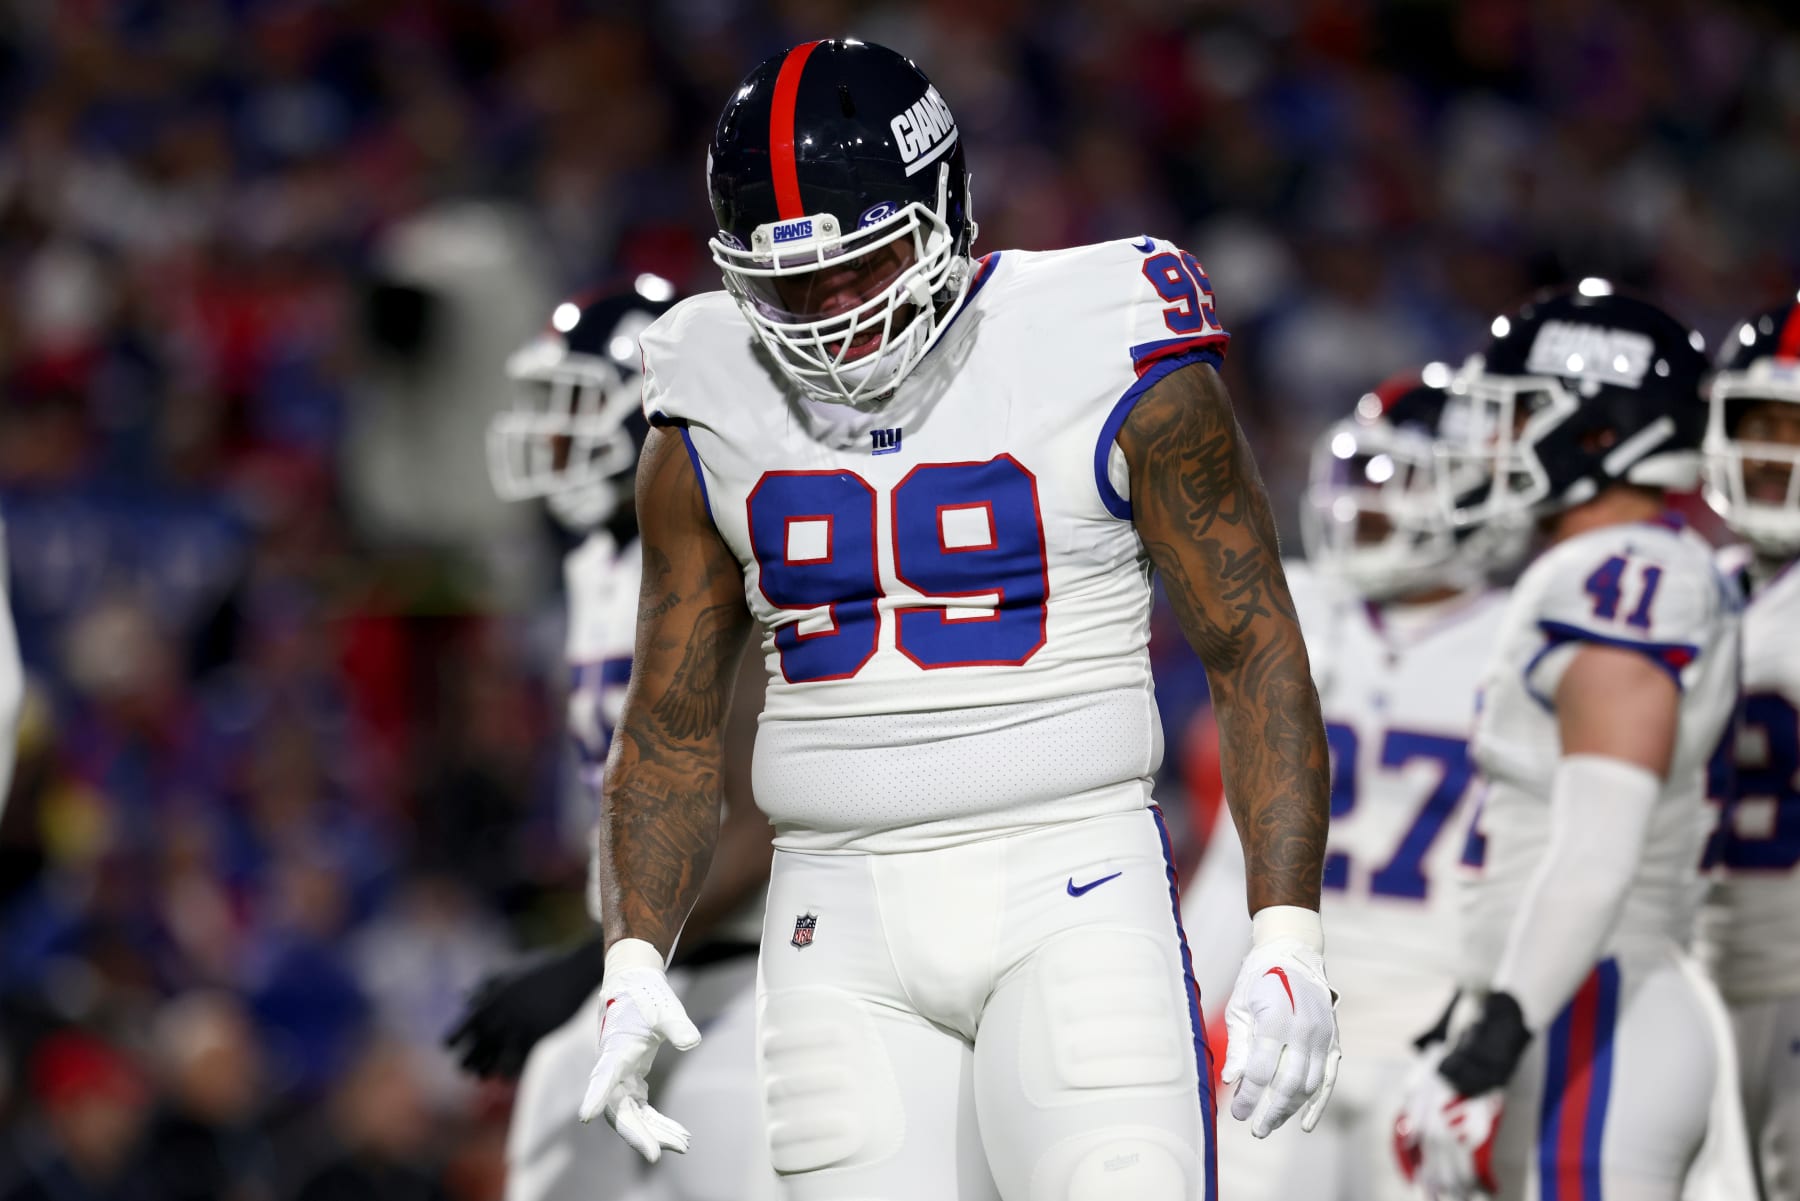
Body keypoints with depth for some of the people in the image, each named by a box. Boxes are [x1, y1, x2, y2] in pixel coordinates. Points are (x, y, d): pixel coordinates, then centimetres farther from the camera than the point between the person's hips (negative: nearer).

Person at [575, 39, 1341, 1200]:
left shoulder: (1105, 366, -4)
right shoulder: (715, 426, 7)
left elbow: (1256, 652, -2)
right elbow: (672, 728, 15)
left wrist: (1289, 940, -9)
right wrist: (635, 964, 1)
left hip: (1071, 896, -3)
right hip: (844, 935, 3)